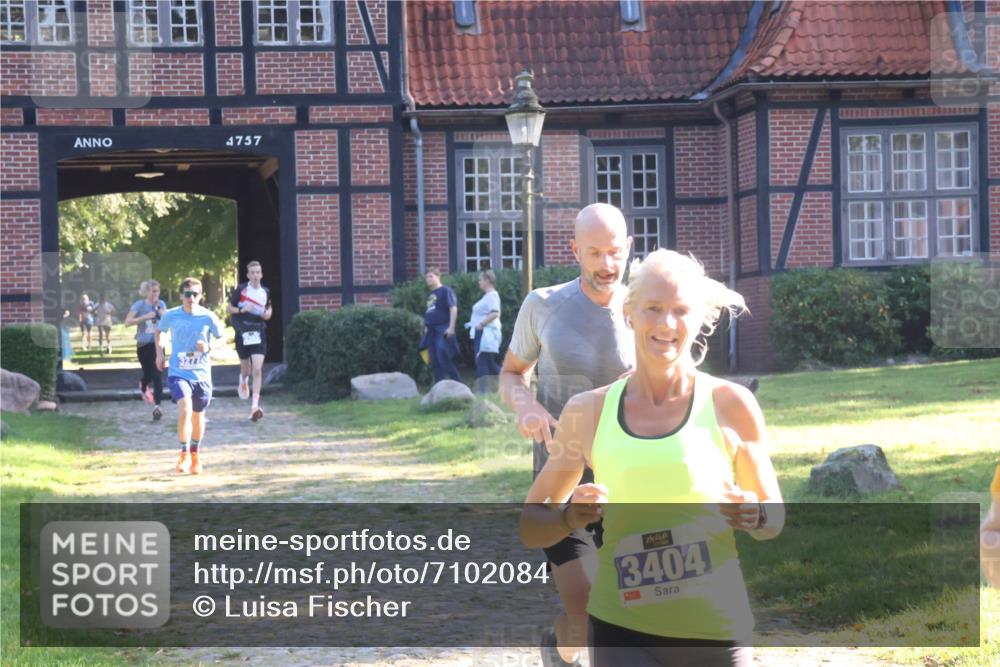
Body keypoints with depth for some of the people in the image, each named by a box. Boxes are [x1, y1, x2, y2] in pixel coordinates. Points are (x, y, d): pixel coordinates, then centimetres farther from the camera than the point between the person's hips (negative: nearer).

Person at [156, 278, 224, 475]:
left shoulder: (208, 317, -7)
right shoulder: (170, 316, -5)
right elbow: (159, 331, 16)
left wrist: (209, 347, -15)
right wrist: (159, 353, 7)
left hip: (201, 374, 1)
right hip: (178, 373, -1)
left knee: (198, 416, 14)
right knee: (184, 409, -24)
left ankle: (195, 454, 38)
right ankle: (183, 453, -8)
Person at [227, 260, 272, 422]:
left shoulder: (266, 292, 5)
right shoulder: (241, 290, -4)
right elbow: (228, 308, 2)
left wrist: (268, 314, 0)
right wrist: (242, 310, -15)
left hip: (259, 334, 1)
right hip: (243, 334, -1)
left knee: (257, 370, -12)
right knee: (246, 368, 12)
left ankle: (255, 406, -13)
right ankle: (243, 380, 51)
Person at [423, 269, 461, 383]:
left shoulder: (445, 291, -5)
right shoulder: (430, 295, 19)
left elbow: (453, 309, -12)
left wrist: (451, 327, -20)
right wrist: (426, 327, 18)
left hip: (443, 330, -8)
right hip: (432, 331, 8)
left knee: (444, 360, -16)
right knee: (435, 363, 5)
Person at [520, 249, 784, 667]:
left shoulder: (730, 405, -2)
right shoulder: (589, 412, 1)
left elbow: (773, 517, 8)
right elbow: (530, 525, 8)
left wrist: (754, 517, -15)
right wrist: (569, 519, -14)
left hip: (715, 632, 0)